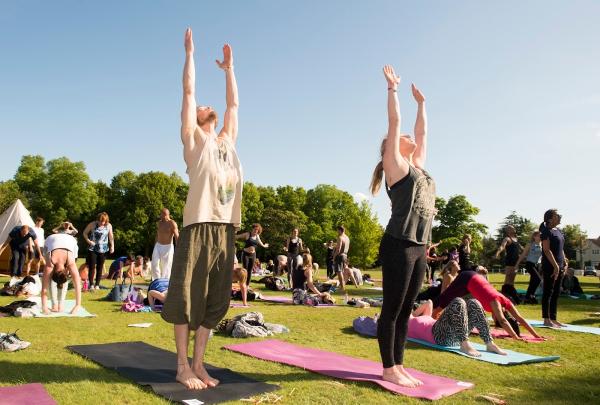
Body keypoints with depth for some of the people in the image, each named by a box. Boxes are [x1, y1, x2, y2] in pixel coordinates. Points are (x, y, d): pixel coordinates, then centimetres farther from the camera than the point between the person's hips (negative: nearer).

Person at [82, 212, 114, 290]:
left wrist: (112, 246, -1)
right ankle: (91, 284, 4)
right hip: (92, 249, -2)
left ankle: (97, 284, 14)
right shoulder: (92, 224, -7)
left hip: (103, 249, 2)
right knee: (92, 267, -4)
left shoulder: (109, 226, -1)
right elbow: (85, 233, 3)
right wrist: (88, 241, -9)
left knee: (100, 267, 6)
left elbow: (111, 237, 6)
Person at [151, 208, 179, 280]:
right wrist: (154, 247, 19)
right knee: (155, 264, -7)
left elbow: (177, 237, -20)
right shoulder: (159, 223, 7)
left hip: (167, 247, -5)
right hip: (158, 246, 5)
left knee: (166, 266, -2)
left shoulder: (172, 223, -13)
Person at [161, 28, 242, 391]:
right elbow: (189, 91, 6)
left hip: (227, 229, 6)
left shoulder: (228, 140, 21)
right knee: (187, 297, 0)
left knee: (214, 301, 8)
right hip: (200, 227, -5)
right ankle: (183, 367, 10)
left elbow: (234, 102, 28)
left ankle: (198, 364, 17)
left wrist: (229, 67, 35)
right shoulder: (194, 140, 7)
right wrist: (190, 52, 13)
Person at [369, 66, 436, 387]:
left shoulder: (418, 166, 20)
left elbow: (421, 132, 29)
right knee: (392, 310, -1)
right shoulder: (395, 165, 1)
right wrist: (393, 88, 4)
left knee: (405, 311, 11)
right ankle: (388, 369, 8)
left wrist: (421, 103, 35)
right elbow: (394, 122, -2)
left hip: (419, 247, 8)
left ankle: (398, 366, 19)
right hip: (399, 245, -8)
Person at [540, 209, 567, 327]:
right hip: (549, 266, -9)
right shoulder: (546, 231, -11)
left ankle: (553, 319, 18)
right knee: (548, 293, -3)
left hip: (559, 266, 9)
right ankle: (546, 320, 3)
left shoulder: (558, 231, 15)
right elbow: (547, 250, -17)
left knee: (556, 293, 11)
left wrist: (565, 263, 13)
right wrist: (555, 266, -20)